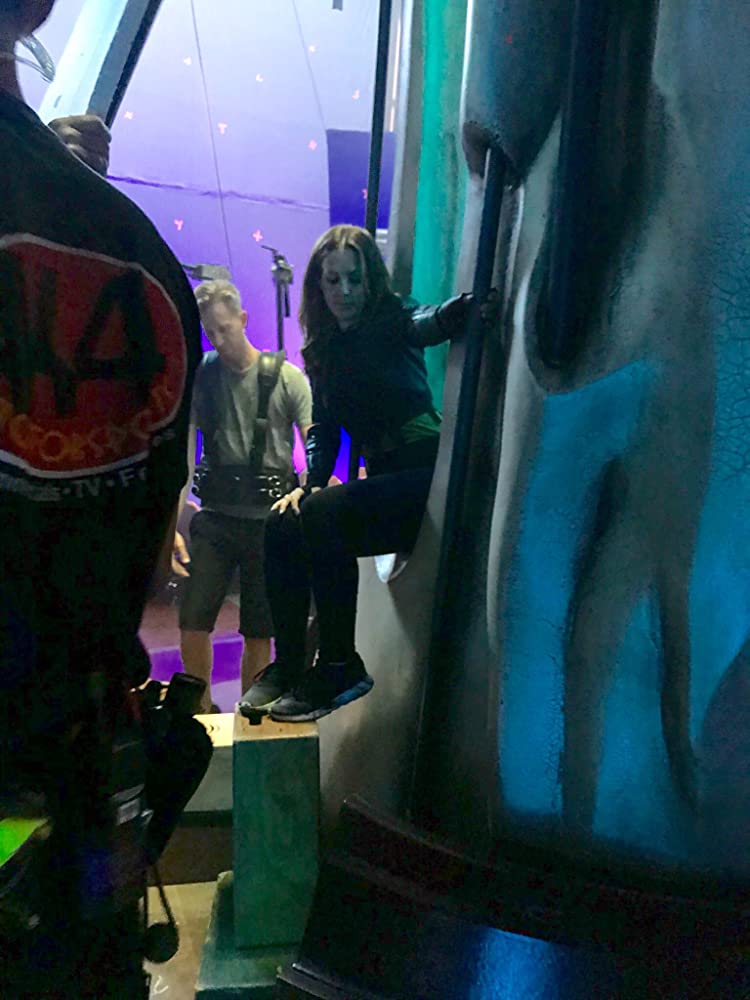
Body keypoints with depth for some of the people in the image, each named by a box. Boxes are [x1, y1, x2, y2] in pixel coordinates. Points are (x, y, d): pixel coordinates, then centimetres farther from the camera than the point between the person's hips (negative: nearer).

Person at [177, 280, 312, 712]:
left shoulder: (287, 377, -1)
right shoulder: (200, 377, 6)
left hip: (269, 518, -2)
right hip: (216, 516, 2)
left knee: (259, 634, 5)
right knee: (193, 622, -1)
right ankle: (203, 714, 21)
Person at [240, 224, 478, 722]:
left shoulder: (393, 321, -4)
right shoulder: (325, 350, 14)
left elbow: (431, 323, -28)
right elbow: (323, 428, 14)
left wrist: (469, 303, -52)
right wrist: (310, 483, -3)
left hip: (426, 478, -7)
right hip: (381, 481, 7)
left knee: (322, 514, -27)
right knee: (282, 526, -7)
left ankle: (342, 666, -16)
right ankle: (288, 664, 2)